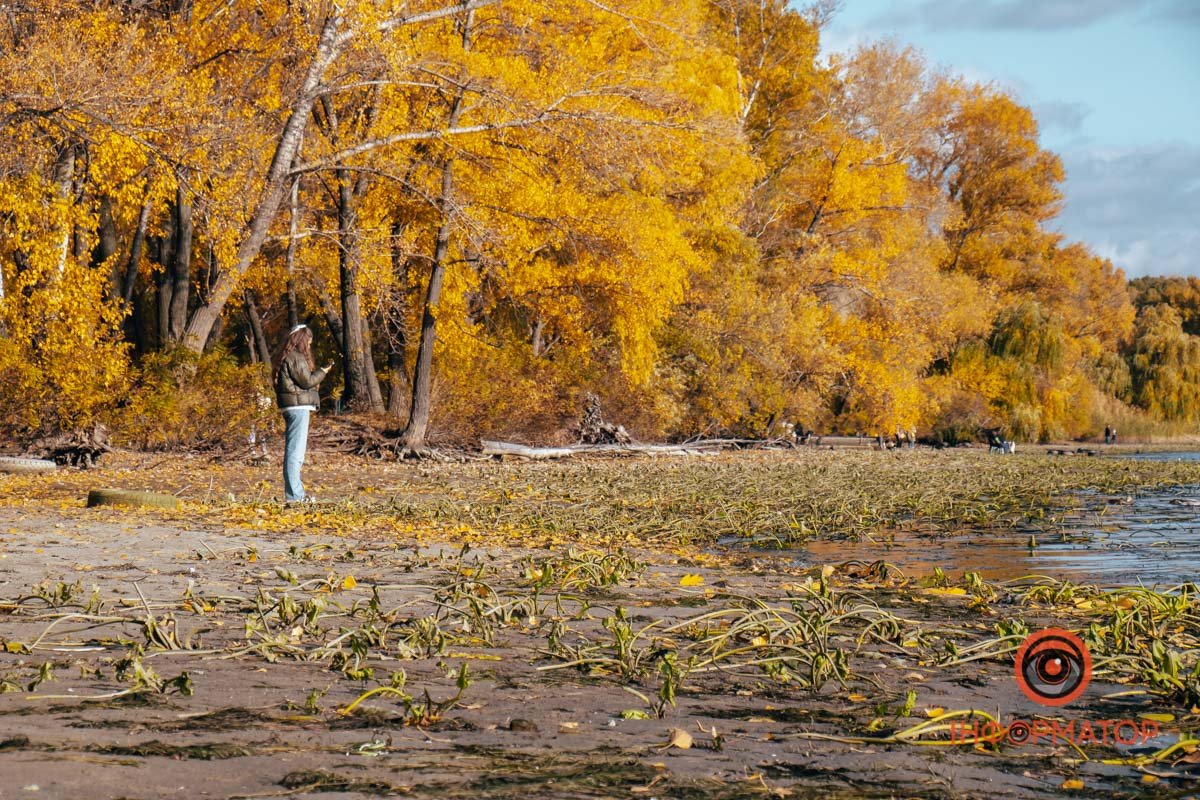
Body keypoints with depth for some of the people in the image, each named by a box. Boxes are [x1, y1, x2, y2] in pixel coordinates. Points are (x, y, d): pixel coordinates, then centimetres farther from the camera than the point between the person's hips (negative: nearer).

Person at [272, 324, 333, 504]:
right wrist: (322, 372, 0)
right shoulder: (296, 358, -13)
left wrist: (318, 374, 14)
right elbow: (306, 381, -14)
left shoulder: (288, 357, 18)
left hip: (292, 408, 11)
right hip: (298, 406, -11)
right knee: (296, 450, -10)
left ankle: (296, 493, 19)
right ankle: (293, 494, -10)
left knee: (294, 450, 13)